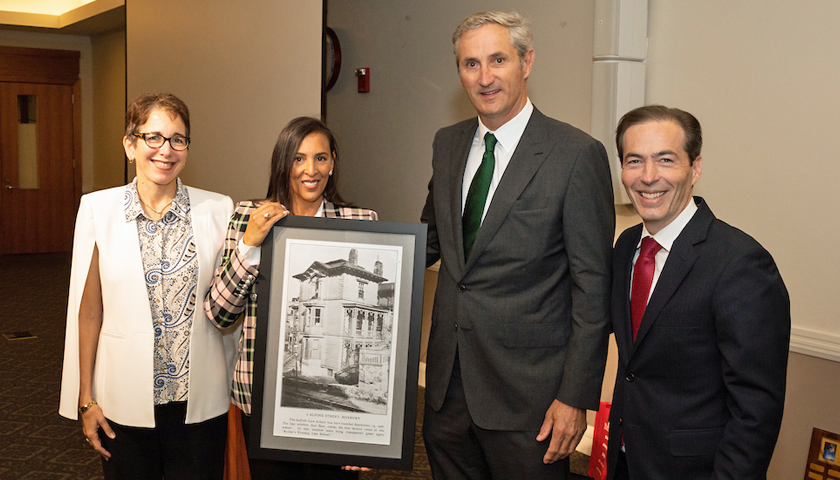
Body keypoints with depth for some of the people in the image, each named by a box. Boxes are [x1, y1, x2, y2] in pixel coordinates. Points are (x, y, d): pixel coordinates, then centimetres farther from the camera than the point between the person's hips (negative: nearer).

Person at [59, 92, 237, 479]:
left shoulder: (218, 210, -1)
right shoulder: (98, 208, -3)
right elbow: (88, 311, 0)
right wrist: (86, 399, 1)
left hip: (200, 400, 1)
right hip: (125, 400, 0)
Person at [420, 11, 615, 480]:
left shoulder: (577, 154, -12)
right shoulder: (448, 143, 7)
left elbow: (593, 287, -12)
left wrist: (575, 396, -13)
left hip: (525, 389, -5)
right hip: (448, 381, 6)